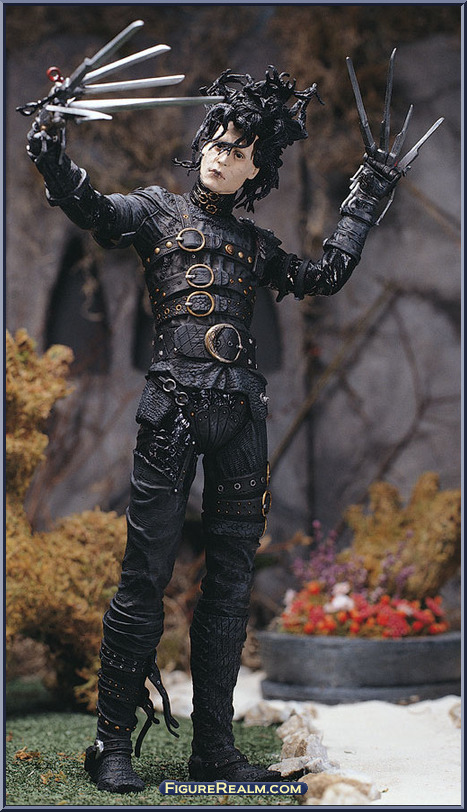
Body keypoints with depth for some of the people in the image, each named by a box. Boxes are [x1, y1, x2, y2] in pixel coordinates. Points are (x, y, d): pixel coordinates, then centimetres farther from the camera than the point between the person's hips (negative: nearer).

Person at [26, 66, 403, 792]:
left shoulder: (255, 243, 22)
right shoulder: (157, 210, 11)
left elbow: (327, 276, 21)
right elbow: (92, 209, -6)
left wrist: (365, 203, 24)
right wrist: (53, 154, -22)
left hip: (243, 415, 4)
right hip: (173, 404, -4)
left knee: (231, 581, 5)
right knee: (147, 575, -7)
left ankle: (214, 751, 13)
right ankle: (114, 745, 3)